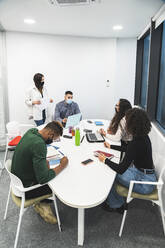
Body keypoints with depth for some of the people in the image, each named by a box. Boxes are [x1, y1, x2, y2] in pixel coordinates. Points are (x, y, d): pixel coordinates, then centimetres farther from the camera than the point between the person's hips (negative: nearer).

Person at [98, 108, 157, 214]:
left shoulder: (136, 142, -30)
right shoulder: (143, 136, -2)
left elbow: (121, 169, -26)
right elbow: (127, 148, 19)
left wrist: (105, 160, -12)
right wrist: (111, 146, 26)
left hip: (145, 183, -9)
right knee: (111, 170, 12)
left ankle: (116, 205, 23)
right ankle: (117, 202, 27)